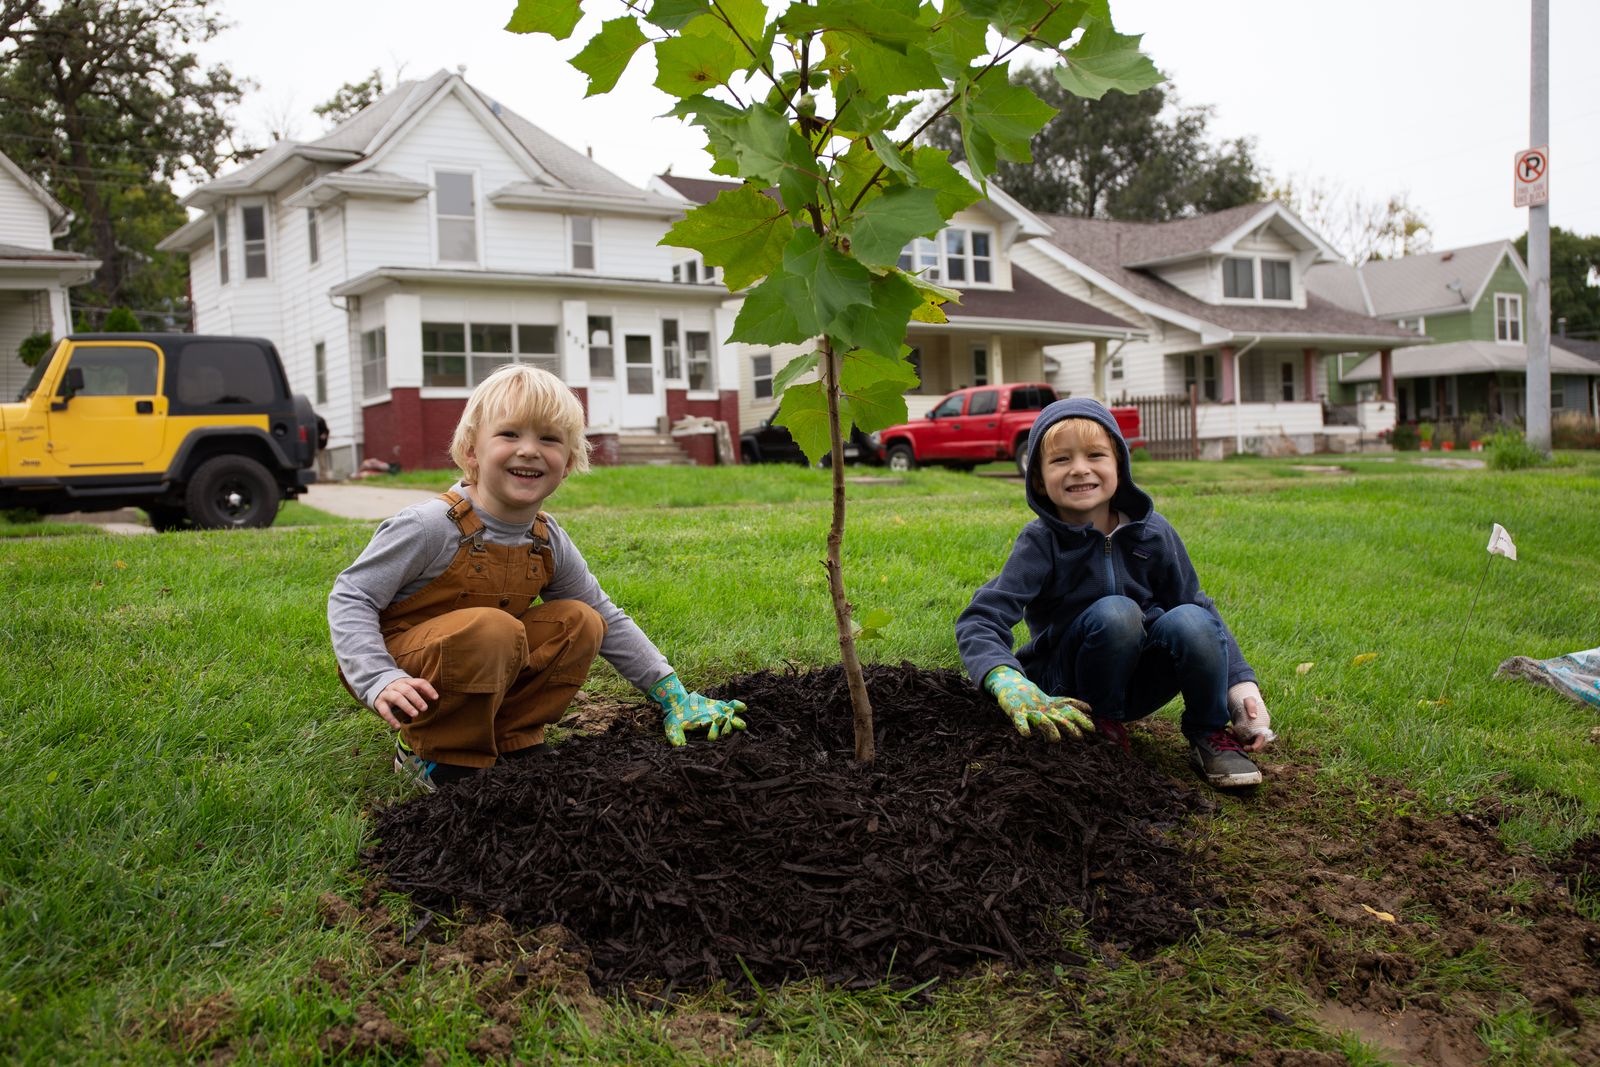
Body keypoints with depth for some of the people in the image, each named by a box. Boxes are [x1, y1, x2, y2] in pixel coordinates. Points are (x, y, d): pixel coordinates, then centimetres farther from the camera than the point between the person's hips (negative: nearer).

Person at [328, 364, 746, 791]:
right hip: (408, 672, -6)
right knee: (491, 628, -34)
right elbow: (350, 597, -17)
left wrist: (672, 695, 2)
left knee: (581, 623, -6)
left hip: (475, 669, 6)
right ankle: (438, 754, -13)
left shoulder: (550, 543, -3)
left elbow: (609, 620, 6)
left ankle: (512, 739, 0)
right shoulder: (431, 527, -23)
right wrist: (380, 681, -32)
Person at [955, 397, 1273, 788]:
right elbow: (979, 621, -25)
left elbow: (1200, 607, 1)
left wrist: (1241, 683, -11)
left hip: (1142, 682, 3)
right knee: (1116, 613, -32)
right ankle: (1099, 726, -9)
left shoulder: (1153, 532, -5)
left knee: (1190, 620, -27)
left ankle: (1209, 735, -5)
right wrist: (1010, 684, -44)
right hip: (1069, 690, -3)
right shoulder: (1040, 542, -15)